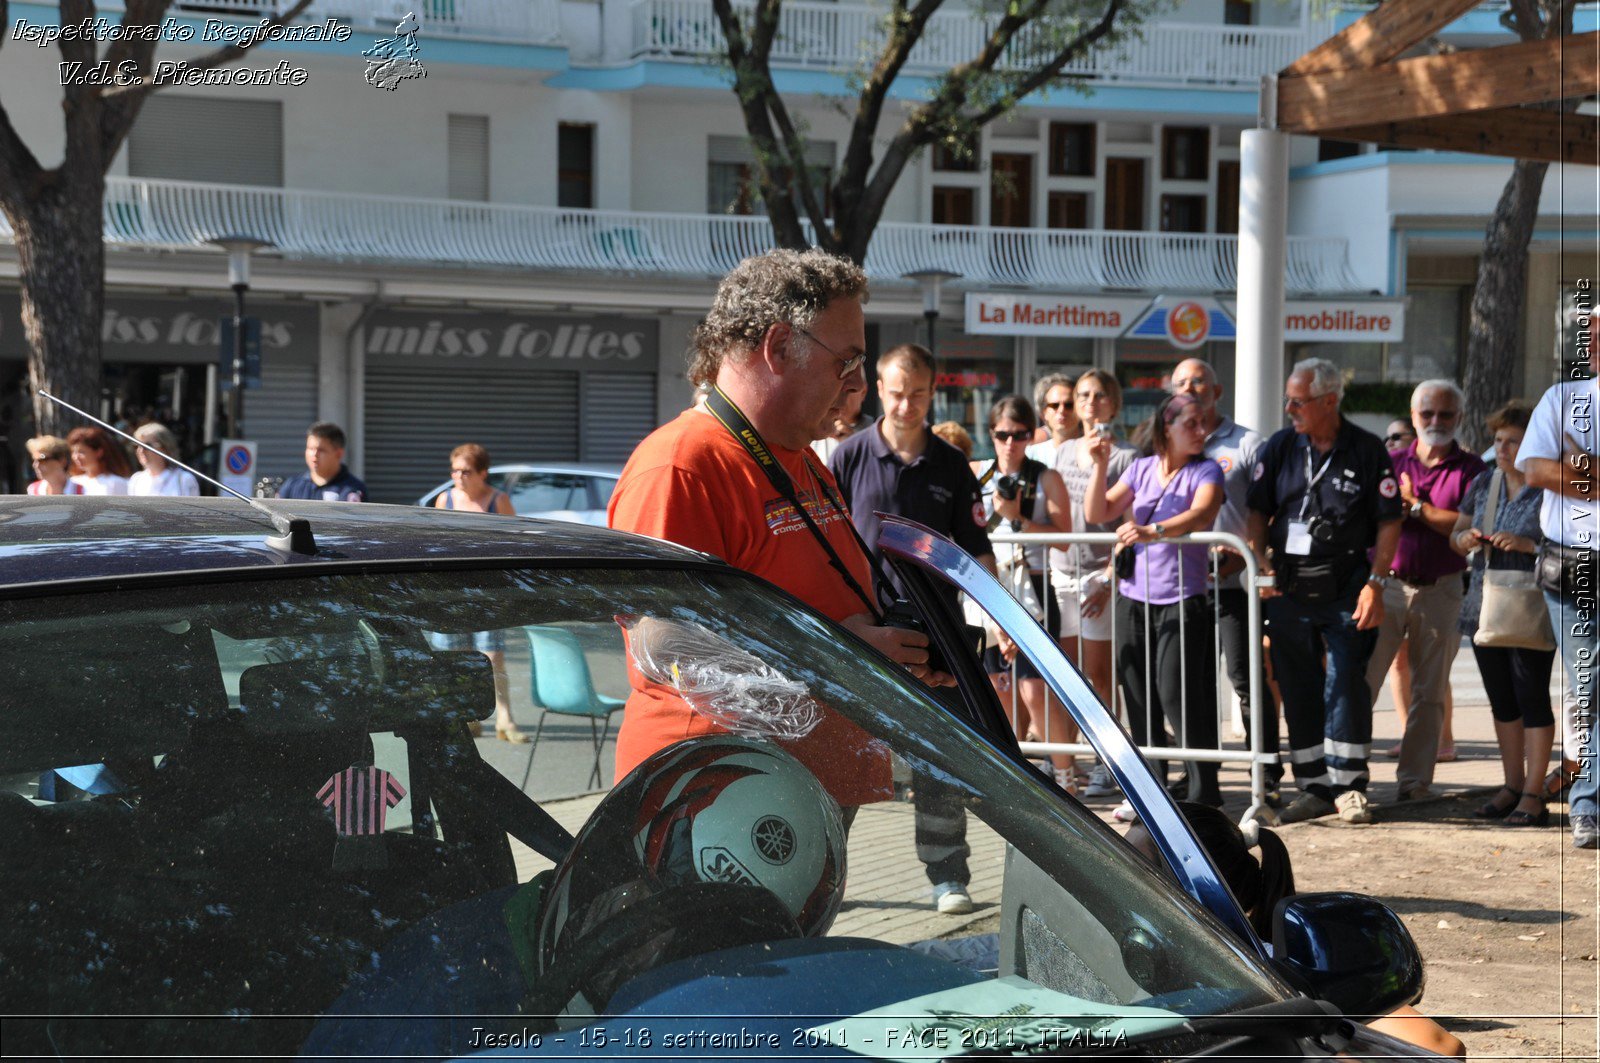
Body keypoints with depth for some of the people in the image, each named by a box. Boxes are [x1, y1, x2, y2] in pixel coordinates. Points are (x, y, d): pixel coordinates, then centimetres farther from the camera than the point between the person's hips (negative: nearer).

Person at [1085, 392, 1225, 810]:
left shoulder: (1206, 471, -2)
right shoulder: (1141, 469, 11)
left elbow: (1201, 515, -22)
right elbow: (1098, 513, 10)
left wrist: (1155, 531, -37)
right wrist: (1100, 466, -4)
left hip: (1181, 599, -5)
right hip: (1133, 597, 5)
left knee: (1176, 695, -11)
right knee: (1139, 697, 8)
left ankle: (1203, 793, -3)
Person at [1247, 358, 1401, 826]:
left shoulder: (1367, 450, -2)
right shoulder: (1279, 448, 7)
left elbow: (1389, 521, -1)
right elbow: (1257, 512, 10)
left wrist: (1376, 582, -9)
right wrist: (1261, 564, -6)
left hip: (1346, 589, -4)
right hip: (1288, 589, 4)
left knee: (1346, 682, -7)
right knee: (1298, 690, 6)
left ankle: (1348, 786, 1)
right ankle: (1314, 788, 14)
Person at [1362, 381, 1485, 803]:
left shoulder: (1470, 469, 4)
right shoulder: (1391, 462, 11)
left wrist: (1415, 506, -8)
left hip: (1442, 591, -1)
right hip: (1387, 583, 1)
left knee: (1430, 692, 4)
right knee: (1360, 681, -6)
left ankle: (1414, 781, 9)